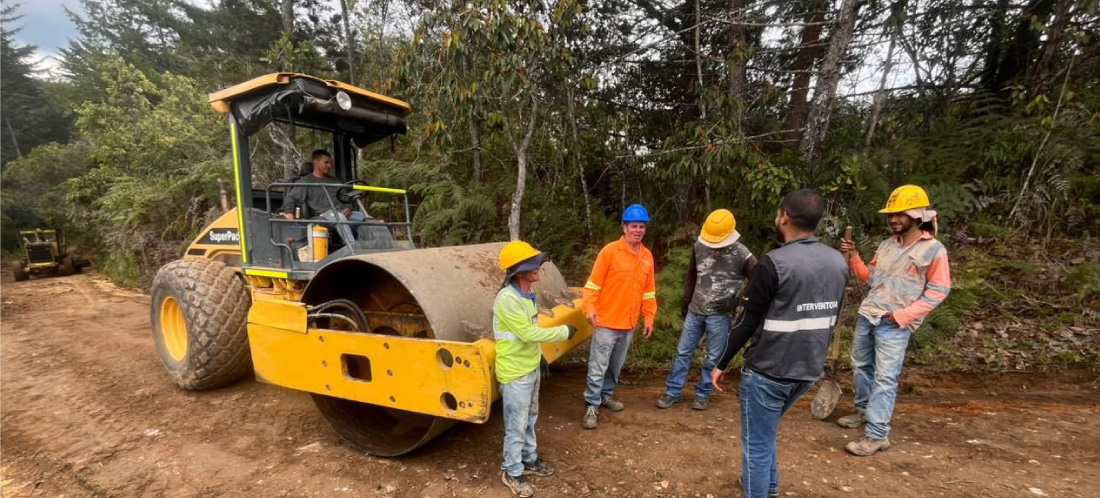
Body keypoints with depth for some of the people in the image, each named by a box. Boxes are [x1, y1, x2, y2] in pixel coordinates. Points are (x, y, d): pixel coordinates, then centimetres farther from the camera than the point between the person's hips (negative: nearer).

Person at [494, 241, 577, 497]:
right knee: (516, 425, 7)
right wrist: (564, 331, -18)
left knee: (529, 419, 23)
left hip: (531, 368, 9)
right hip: (515, 373, -8)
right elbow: (528, 333, -25)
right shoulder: (507, 299, -26)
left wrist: (539, 354, 16)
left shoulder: (527, 294, 3)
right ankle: (512, 472, 27)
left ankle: (529, 459, 41)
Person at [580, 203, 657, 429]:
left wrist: (649, 318, 12)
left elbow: (649, 291, 13)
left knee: (616, 365, 18)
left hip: (629, 324, 6)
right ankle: (592, 405, 11)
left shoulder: (647, 256, 8)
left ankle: (606, 395, 37)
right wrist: (590, 307, -21)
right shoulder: (610, 251, -10)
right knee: (598, 366, -1)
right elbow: (594, 282, -11)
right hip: (607, 322, -5)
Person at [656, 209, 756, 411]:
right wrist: (685, 303, 15)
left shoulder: (742, 255, -15)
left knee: (713, 358, 8)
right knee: (683, 352, 10)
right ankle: (673, 392, 21)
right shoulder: (699, 246, -3)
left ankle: (702, 394, 26)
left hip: (720, 316, -3)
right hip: (695, 311, 4)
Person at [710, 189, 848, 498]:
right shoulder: (839, 262, 2)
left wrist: (721, 364, -5)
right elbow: (832, 320, 12)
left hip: (767, 371, -7)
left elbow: (748, 324, -16)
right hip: (809, 370, 8)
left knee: (757, 444, 9)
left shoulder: (773, 264, -19)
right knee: (766, 433, 28)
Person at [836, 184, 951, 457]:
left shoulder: (933, 250, -8)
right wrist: (854, 258, 0)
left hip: (895, 325, -7)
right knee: (861, 367, 18)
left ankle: (877, 435, 0)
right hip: (866, 316, 7)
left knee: (885, 379, -6)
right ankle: (864, 411, 37)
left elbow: (938, 291, -9)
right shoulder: (887, 245, 9)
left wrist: (903, 315, -16)